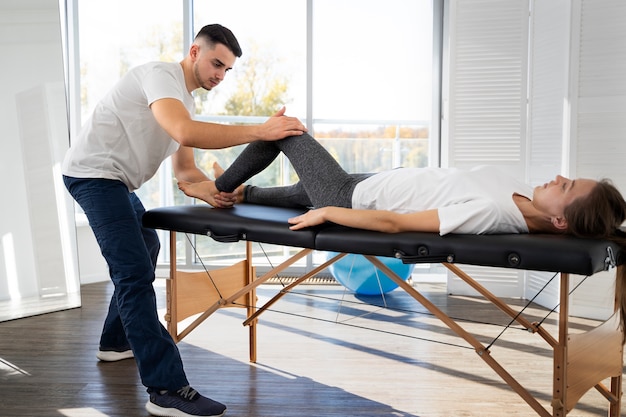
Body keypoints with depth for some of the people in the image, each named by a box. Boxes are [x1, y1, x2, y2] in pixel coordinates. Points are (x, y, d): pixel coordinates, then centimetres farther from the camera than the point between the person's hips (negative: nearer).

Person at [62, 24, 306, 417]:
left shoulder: (185, 100, 13)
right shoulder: (161, 75, -17)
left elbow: (185, 168, 12)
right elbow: (186, 133, -37)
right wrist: (260, 131, -38)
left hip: (116, 180, 11)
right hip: (94, 174, -11)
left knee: (145, 249, 25)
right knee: (135, 271, -19)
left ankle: (117, 341, 38)